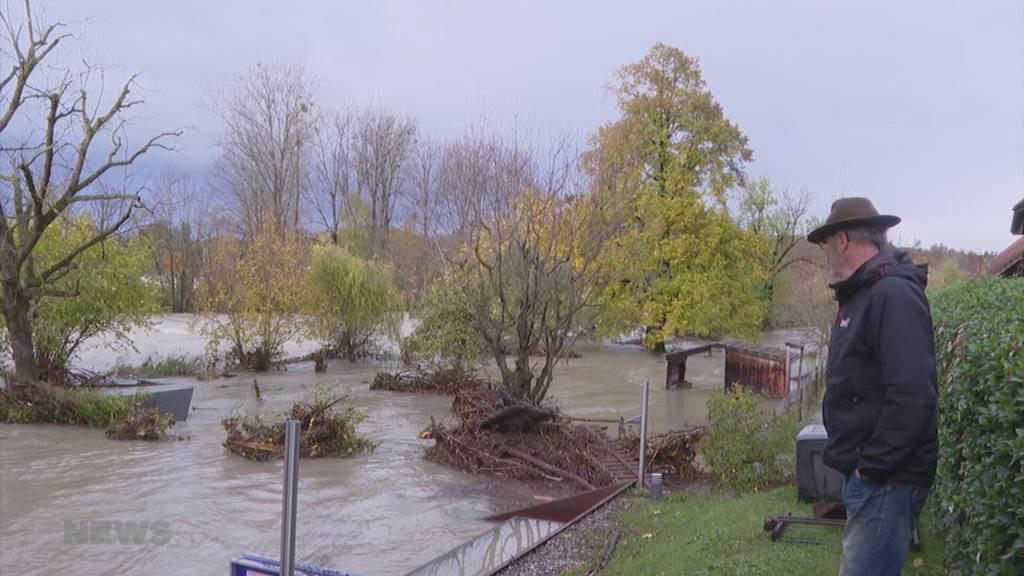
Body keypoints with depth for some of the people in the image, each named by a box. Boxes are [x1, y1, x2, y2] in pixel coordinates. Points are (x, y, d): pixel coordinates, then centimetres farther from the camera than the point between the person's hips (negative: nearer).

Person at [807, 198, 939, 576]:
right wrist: (856, 460, 14)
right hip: (865, 471, 10)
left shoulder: (894, 294, -18)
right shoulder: (863, 295, 14)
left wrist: (872, 465, -20)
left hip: (885, 477, -10)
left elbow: (913, 396, -26)